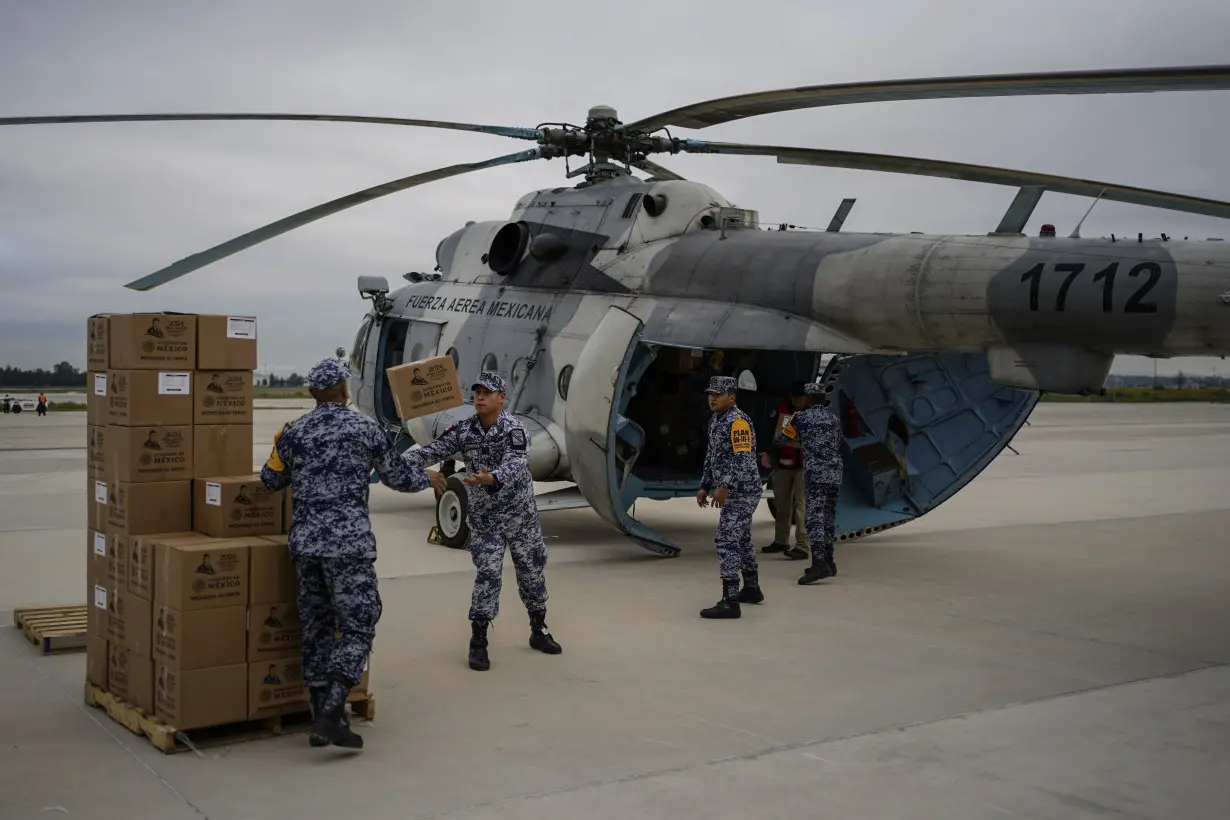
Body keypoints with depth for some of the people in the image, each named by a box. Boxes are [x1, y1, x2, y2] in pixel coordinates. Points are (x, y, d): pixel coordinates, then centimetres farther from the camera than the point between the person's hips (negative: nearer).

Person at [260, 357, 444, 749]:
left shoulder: (293, 432, 8)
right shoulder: (365, 427, 0)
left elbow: (271, 480, 21)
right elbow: (395, 475, 8)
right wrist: (427, 478, 28)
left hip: (304, 542, 5)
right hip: (348, 541, -5)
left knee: (316, 628, 12)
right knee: (357, 628, -2)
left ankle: (322, 716, 16)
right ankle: (330, 714, -14)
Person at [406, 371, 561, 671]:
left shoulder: (515, 430, -17)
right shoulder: (463, 431, -6)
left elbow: (515, 465, -34)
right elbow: (434, 450, -17)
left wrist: (491, 479, -54)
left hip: (521, 513, 0)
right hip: (483, 517, 1)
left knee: (531, 571, 11)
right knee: (487, 576, -7)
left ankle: (539, 631, 30)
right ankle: (478, 643, 1)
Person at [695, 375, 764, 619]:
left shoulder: (738, 421, -17)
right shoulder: (715, 420, 13)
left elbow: (743, 459, -25)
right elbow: (712, 456, 20)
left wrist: (725, 487, -31)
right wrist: (705, 486, 18)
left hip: (741, 491, -10)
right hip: (734, 492, 10)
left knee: (727, 541, -14)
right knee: (741, 539, 21)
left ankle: (730, 602, -15)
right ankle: (751, 590, 37)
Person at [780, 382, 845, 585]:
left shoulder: (801, 417, -5)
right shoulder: (834, 418, 12)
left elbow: (786, 436, 10)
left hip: (815, 473, -6)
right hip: (835, 472, 6)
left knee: (815, 517, -11)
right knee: (829, 515, 15)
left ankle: (819, 563, -23)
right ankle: (828, 561, 22)